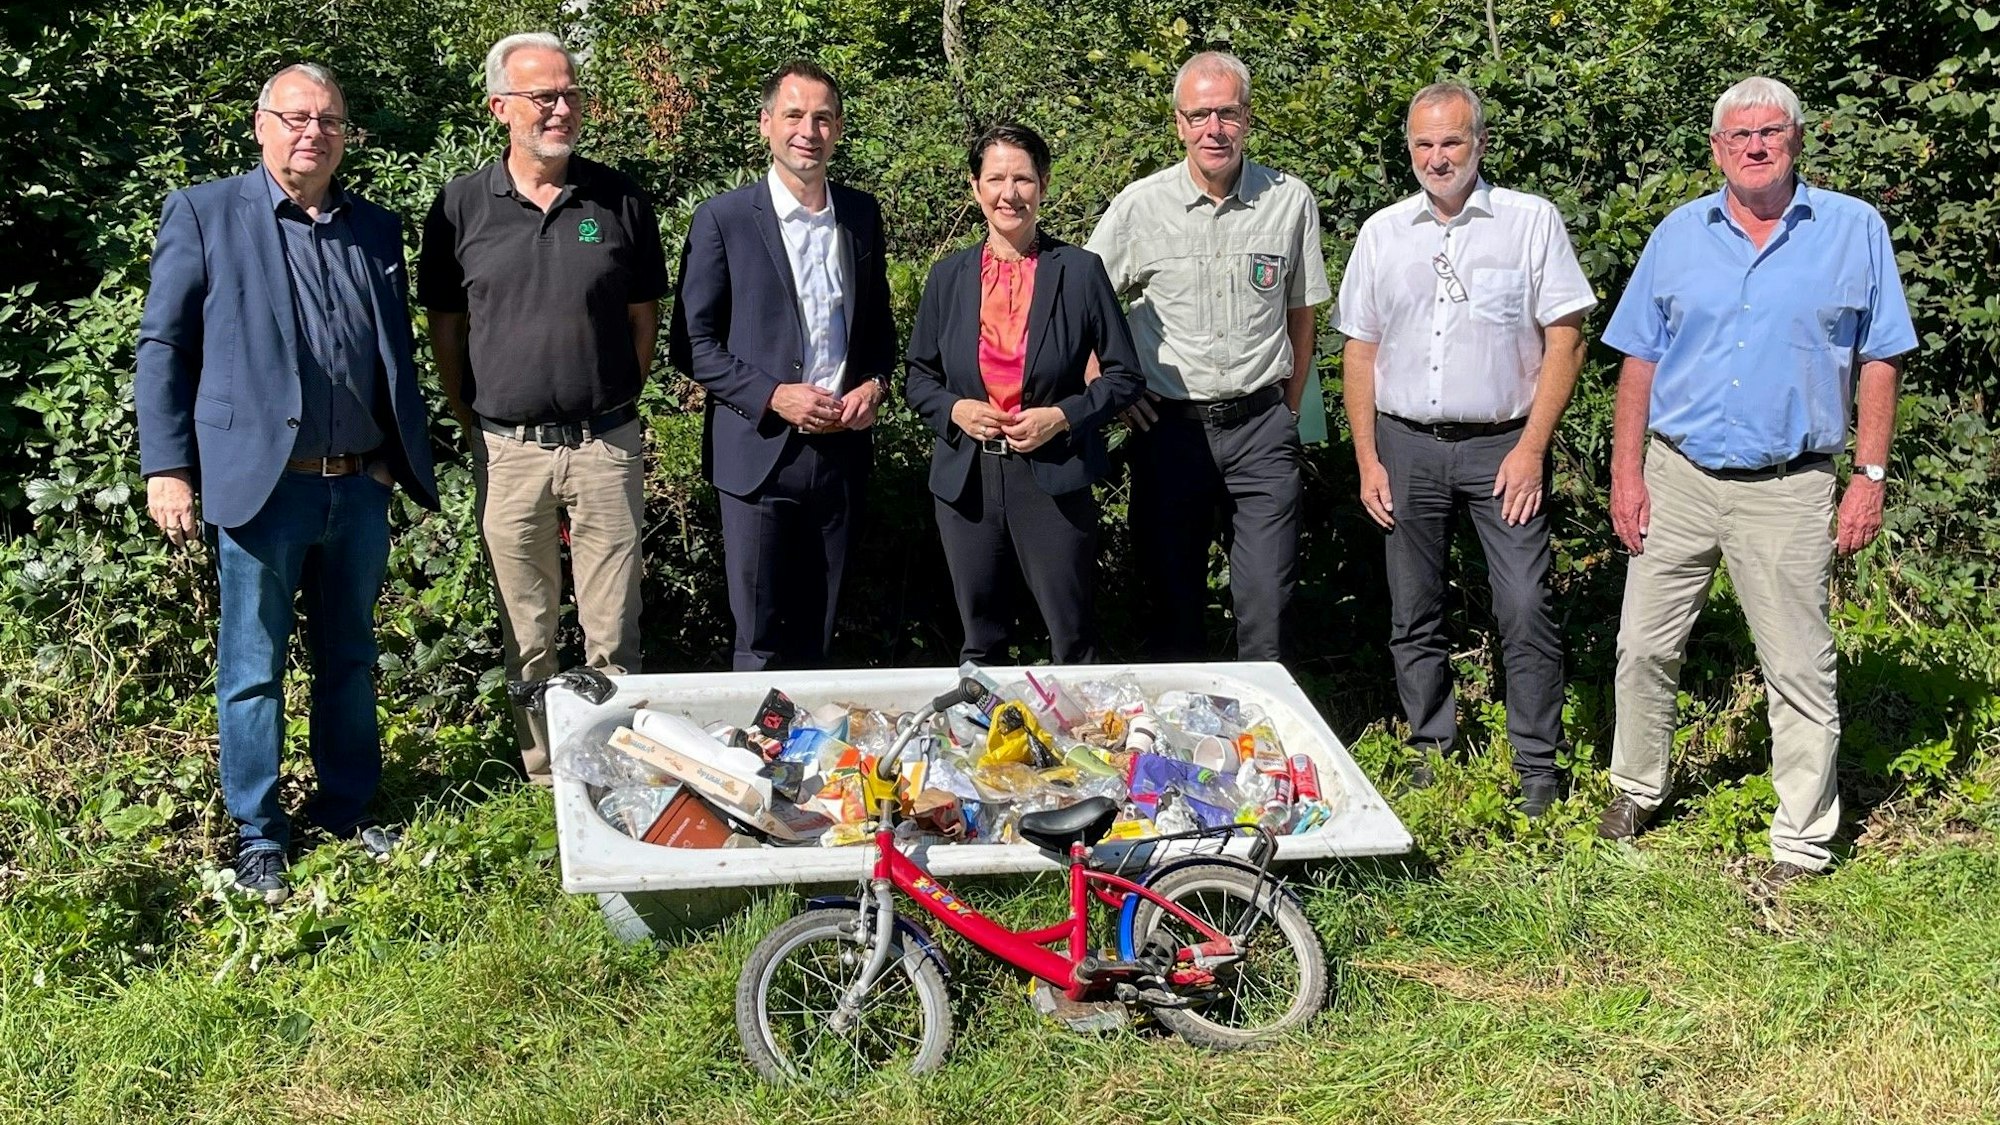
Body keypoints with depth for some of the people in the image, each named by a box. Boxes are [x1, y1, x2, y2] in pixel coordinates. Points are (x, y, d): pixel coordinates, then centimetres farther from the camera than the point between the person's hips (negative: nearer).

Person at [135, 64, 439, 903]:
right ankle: (258, 834, 16)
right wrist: (167, 468, -8)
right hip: (259, 487, -4)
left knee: (350, 661, 14)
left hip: (360, 488, 4)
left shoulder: (377, 230, 11)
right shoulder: (203, 215, -1)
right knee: (253, 669, 4)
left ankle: (346, 809, 27)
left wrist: (411, 464, 11)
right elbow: (163, 347, -1)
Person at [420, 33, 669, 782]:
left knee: (613, 634, 3)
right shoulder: (461, 205, 2)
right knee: (527, 637, 9)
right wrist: (471, 420, 3)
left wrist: (611, 404, 4)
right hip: (506, 448, 0)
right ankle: (541, 776, 21)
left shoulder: (619, 200, 2)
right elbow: (445, 325, 7)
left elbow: (644, 316, 9)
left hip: (606, 444, 0)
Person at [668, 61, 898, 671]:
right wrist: (774, 396, -16)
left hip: (842, 450, 4)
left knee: (817, 637, 13)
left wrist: (876, 384, -2)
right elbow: (692, 343, -5)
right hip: (761, 453, -4)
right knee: (761, 644, 1)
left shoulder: (862, 213, 8)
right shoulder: (723, 219, -5)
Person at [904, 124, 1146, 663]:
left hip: (1053, 478, -2)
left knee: (1072, 640, 3)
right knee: (980, 643, 13)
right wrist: (954, 409, -7)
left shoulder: (1081, 271, -2)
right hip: (966, 479, 3)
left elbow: (1124, 375, 1)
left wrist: (1063, 417, -13)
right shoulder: (948, 276, 6)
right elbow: (917, 376, 13)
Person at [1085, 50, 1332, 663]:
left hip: (1261, 427, 0)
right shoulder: (1140, 205, -3)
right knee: (1173, 600, 8)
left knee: (1267, 603, 0)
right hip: (1168, 426, 0)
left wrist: (1289, 411, 8)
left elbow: (1300, 315, 11)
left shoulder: (1290, 200, 1)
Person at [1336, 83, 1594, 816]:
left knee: (1525, 609, -8)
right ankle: (1431, 755, 21)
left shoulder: (1531, 221, 0)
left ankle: (1537, 767, 2)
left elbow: (1565, 339, -2)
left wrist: (1531, 448, -10)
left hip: (1503, 445, -3)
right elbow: (1360, 351, 11)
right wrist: (1367, 461, 4)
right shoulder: (1383, 233, 9)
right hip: (1407, 445, 3)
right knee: (1413, 615, 8)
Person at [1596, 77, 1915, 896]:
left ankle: (1803, 846, 12)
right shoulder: (1678, 236, 6)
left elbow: (1878, 361, 2)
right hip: (1678, 478, 2)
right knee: (1643, 649, 9)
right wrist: (1626, 474, 1)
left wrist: (1871, 476, -3)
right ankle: (1636, 791, 30)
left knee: (1800, 672, 2)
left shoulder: (1854, 230, 1)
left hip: (1789, 490, -2)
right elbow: (1640, 361, 7)